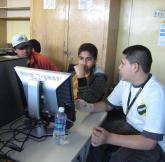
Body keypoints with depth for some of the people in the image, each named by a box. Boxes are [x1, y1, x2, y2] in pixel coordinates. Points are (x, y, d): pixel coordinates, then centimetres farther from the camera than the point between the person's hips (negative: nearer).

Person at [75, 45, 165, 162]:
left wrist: (109, 138, -38)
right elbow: (109, 104, 8)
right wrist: (90, 107, -13)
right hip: (129, 126, 7)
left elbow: (150, 141, -31)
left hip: (153, 143, -6)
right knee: (96, 139, -8)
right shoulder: (126, 82, -5)